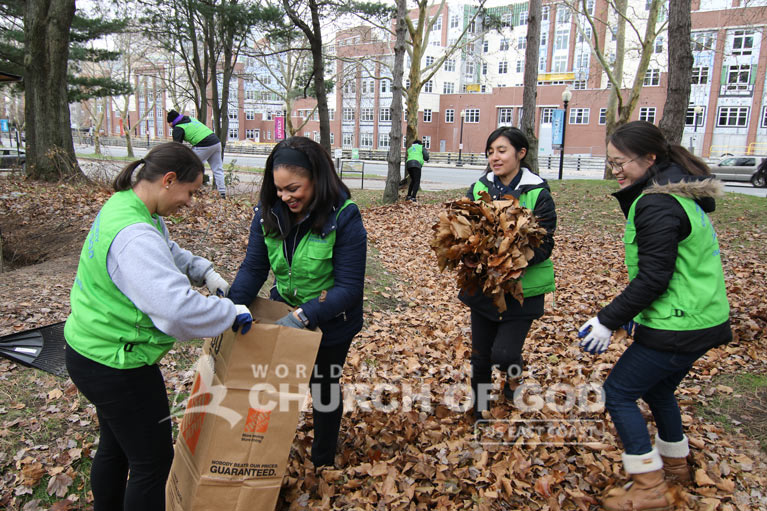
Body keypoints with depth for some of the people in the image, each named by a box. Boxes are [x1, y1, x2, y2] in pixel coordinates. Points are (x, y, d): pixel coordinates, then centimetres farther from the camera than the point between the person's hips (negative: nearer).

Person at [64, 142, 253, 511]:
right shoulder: (134, 236, -32)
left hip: (93, 351, 11)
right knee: (153, 459, 7)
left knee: (115, 446, 28)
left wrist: (205, 271, 7)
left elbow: (167, 251, 20)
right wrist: (231, 313, -25)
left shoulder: (125, 205, 2)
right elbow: (178, 307, -40)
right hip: (115, 366, -11)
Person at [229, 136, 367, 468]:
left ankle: (323, 462, 43)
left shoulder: (344, 219, -28)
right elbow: (253, 269, -9)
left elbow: (349, 288, -27)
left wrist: (304, 316, -35)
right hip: (284, 316, 4)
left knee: (324, 389, 17)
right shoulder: (268, 213, -13)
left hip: (330, 324, -4)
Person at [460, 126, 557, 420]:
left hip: (522, 288, -3)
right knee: (480, 355, 12)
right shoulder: (479, 188, 2)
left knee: (503, 353, -12)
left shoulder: (538, 193, -8)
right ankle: (479, 410, 35)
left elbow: (545, 244, -11)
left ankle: (514, 373, 26)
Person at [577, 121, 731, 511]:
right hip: (703, 319, 10)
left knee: (618, 392, 1)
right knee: (656, 388, 26)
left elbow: (653, 278, -23)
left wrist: (609, 320, -18)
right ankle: (675, 462, 46)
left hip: (677, 327, -10)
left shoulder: (656, 205, -21)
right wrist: (633, 312, 21)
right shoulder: (681, 194, 11)